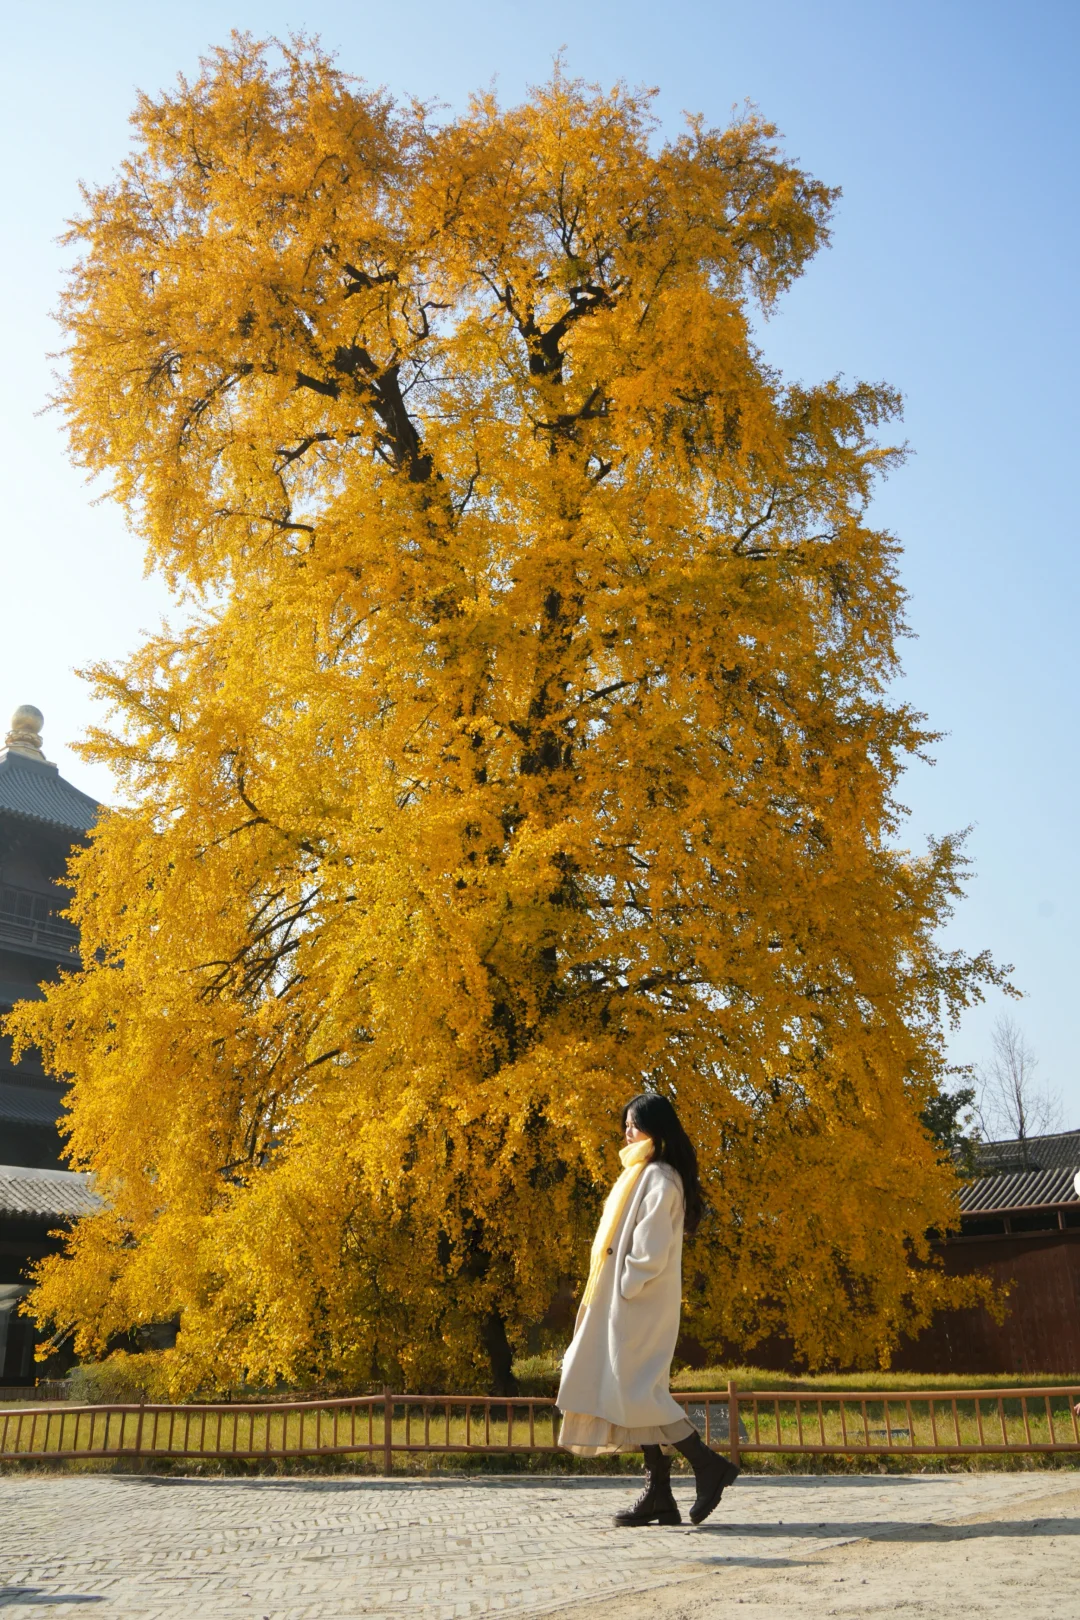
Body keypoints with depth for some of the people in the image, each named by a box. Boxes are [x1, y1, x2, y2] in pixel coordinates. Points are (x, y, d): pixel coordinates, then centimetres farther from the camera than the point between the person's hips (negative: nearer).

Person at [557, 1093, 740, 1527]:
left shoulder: (657, 1177, -11)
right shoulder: (642, 1174, 19)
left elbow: (652, 1243, -20)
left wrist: (629, 1285, -19)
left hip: (641, 1300, -10)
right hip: (627, 1300, 10)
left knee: (636, 1391, -10)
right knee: (637, 1394, 7)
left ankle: (708, 1465, -3)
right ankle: (658, 1495, 8)